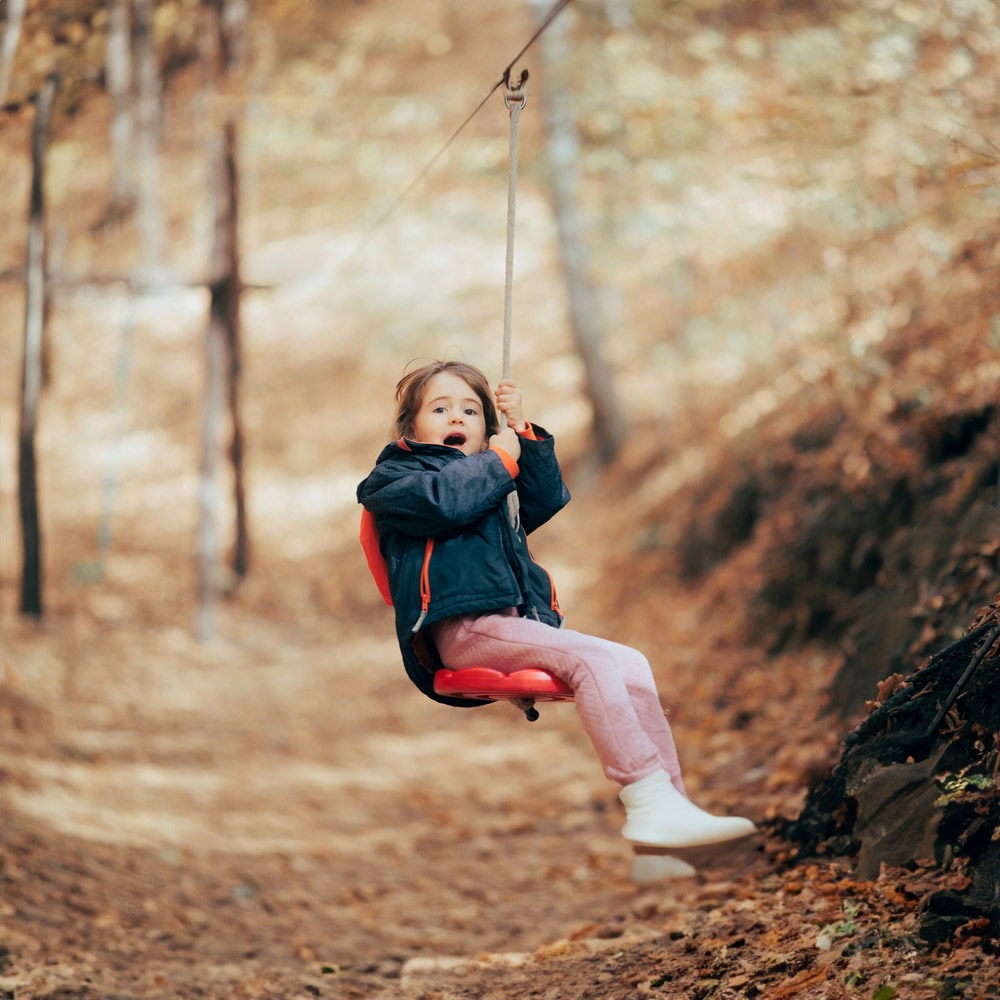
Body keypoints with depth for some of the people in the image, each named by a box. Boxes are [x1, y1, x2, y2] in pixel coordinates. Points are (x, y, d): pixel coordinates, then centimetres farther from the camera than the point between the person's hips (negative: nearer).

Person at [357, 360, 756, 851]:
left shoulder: (494, 485, 36)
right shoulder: (393, 477, 11)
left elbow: (548, 499, 22)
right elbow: (445, 500, -11)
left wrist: (524, 435, 15)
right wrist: (500, 460, 3)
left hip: (520, 621, 8)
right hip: (461, 627, -8)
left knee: (632, 665, -10)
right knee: (591, 659, -26)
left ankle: (670, 802, -14)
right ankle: (647, 803, -34)